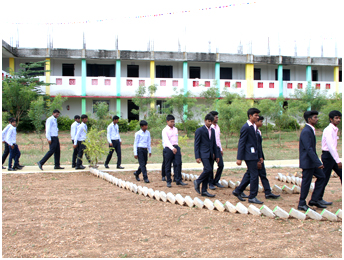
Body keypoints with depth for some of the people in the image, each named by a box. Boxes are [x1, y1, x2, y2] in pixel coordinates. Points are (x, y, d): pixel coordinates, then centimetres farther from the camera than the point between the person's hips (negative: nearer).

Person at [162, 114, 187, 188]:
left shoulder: (175, 129, 11)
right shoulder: (165, 130, -8)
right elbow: (166, 140, -22)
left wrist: (176, 147, 16)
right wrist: (172, 148, -36)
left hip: (176, 148, 5)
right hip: (168, 148, -5)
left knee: (178, 164, -3)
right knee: (168, 166, 3)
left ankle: (178, 180, 2)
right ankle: (168, 181, 12)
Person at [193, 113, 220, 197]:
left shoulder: (212, 130, 15)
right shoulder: (200, 130, -6)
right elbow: (196, 144, -7)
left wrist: (217, 155, 16)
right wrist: (197, 157, -14)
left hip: (210, 155, 7)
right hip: (204, 154, -7)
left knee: (208, 172, 6)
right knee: (208, 169, -20)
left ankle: (204, 191, 11)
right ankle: (197, 182, 3)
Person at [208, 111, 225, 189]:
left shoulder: (217, 127, 14)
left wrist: (221, 149, 18)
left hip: (217, 148, 7)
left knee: (221, 165, 4)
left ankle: (216, 181, 17)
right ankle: (210, 183, 10)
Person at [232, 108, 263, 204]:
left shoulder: (254, 126, 14)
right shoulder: (246, 128, -15)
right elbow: (241, 143, -15)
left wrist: (260, 156, 20)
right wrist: (239, 158, -17)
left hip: (254, 154, 10)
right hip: (249, 155, -10)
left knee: (249, 174, 16)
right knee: (254, 175, -4)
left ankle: (238, 191, 26)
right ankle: (252, 197, 5)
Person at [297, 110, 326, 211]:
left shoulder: (310, 130, 12)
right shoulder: (306, 131, -20)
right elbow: (309, 149, -26)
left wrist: (317, 162, 20)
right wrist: (318, 163, -26)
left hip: (312, 161, 10)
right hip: (307, 162, -10)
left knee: (321, 177, 12)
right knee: (306, 182, -1)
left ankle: (314, 199, 18)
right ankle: (301, 204, 11)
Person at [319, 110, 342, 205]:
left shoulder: (334, 130, 13)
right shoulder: (328, 130, -17)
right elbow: (330, 146, -24)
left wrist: (337, 159, 17)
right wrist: (338, 161, -27)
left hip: (332, 155, 9)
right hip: (328, 155, -9)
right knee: (325, 178, -3)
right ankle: (318, 199, 8)